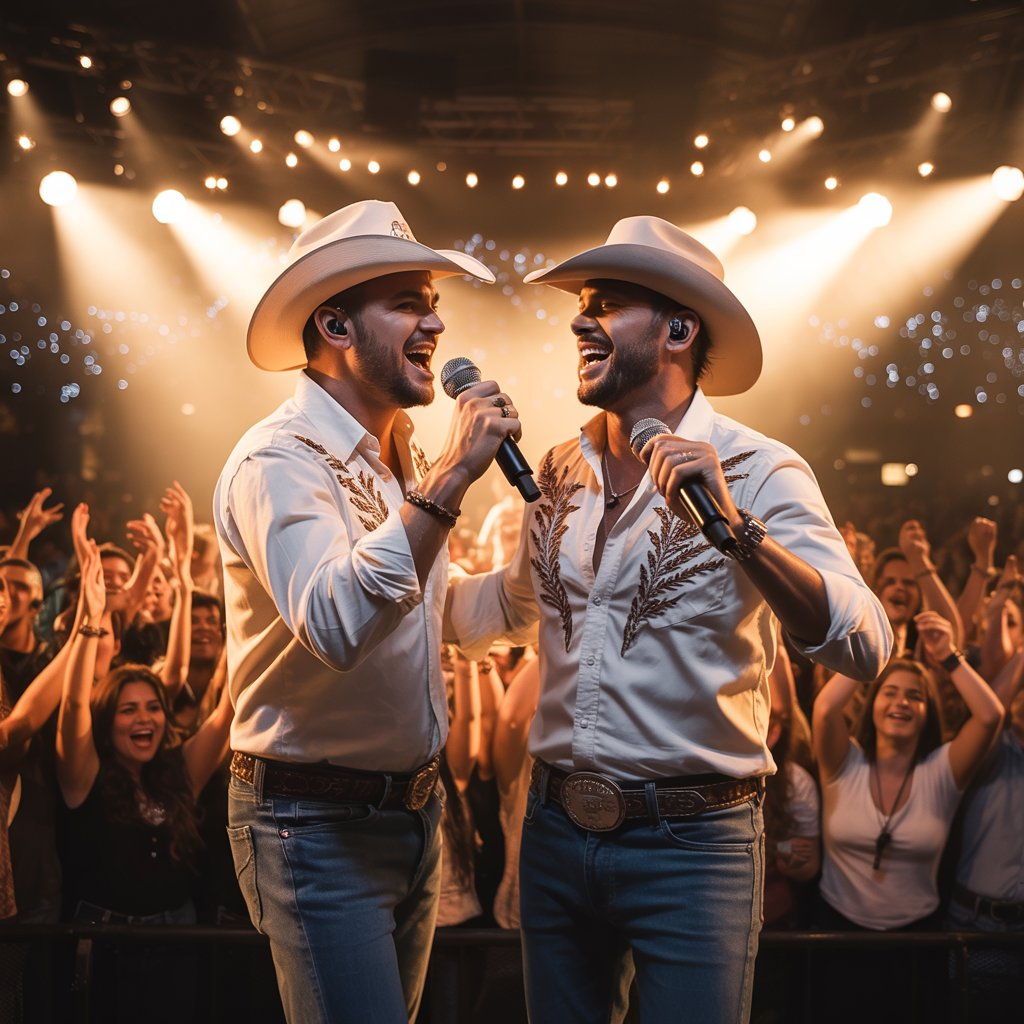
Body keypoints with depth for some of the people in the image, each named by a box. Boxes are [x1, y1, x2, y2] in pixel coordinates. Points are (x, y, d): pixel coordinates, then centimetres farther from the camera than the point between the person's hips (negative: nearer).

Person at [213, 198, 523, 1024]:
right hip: (318, 823, -8)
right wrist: (449, 480, -33)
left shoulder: (404, 461, 9)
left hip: (415, 810, 9)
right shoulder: (279, 460, -18)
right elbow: (334, 621, -36)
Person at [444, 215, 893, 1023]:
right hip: (557, 833, 5)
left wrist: (734, 525, -33)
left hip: (692, 843, -5)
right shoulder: (561, 472, 6)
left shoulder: (757, 472, -11)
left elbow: (866, 646, -23)